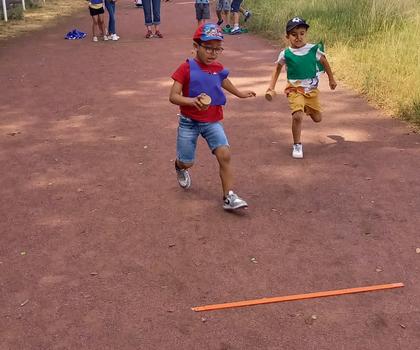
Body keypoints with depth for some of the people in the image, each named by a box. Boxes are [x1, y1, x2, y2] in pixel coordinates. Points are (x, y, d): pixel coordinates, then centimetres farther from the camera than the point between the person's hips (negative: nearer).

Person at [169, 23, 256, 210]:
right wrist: (192, 101, -35)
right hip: (189, 122, -3)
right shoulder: (186, 68, -13)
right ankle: (180, 167, 47)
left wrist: (239, 93, 40)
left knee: (224, 155, -15)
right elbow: (173, 96, -17)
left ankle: (229, 197, -8)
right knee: (187, 162, 7)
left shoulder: (218, 68, 2)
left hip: (212, 122, 3)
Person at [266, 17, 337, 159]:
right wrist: (271, 86, 0)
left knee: (317, 118, 12)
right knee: (297, 116, -23)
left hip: (312, 90, 3)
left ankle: (307, 108, 48)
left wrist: (331, 79, 19)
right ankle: (297, 145, -5)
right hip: (295, 90, -3)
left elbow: (324, 62, 10)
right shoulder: (286, 54, -10)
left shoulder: (313, 49, -8)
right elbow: (278, 68, 7)